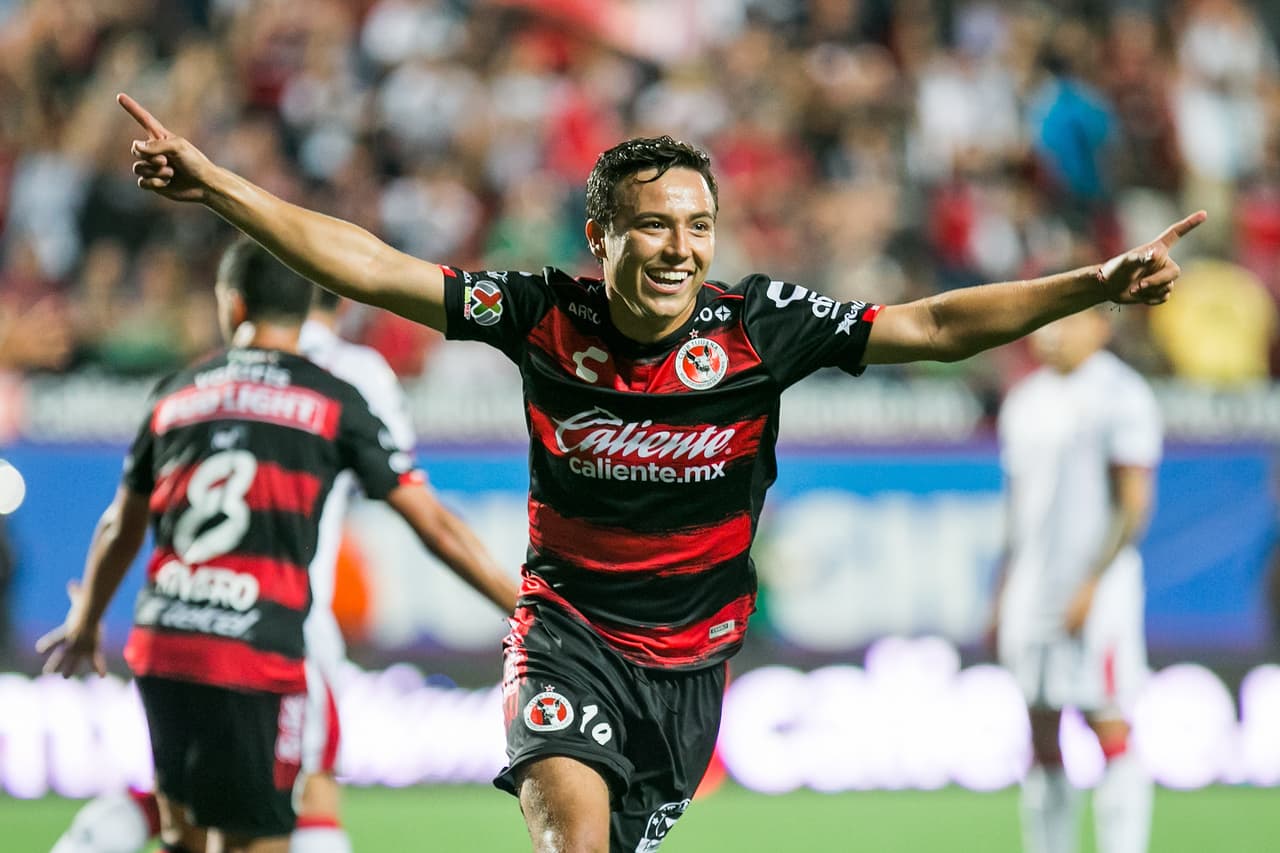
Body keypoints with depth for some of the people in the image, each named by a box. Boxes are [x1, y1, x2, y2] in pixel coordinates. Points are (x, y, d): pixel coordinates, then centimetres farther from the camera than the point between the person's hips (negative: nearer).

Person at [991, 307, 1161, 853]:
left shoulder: (1121, 394, -6)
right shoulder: (1024, 400, 16)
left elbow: (1135, 501, -11)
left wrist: (1092, 583, -18)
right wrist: (1002, 597, 17)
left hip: (1098, 588, -7)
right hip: (1031, 593, 7)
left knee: (1110, 727, -10)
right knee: (1041, 736, 7)